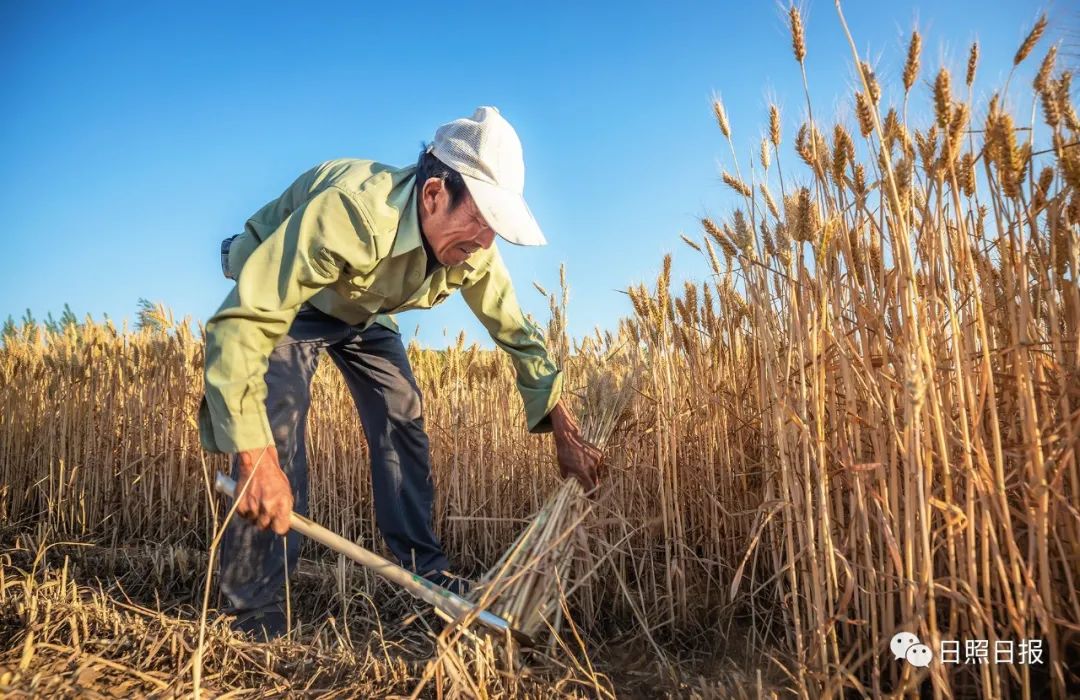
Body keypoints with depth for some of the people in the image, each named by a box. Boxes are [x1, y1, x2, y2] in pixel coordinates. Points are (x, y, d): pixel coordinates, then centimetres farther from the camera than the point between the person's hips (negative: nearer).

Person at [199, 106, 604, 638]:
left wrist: (567, 434, -9)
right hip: (276, 298, -5)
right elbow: (241, 322, -47)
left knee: (403, 422, 0)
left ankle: (426, 574, 16)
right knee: (273, 431, -22)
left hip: (363, 309, 6)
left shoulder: (471, 251, -22)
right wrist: (255, 456, -54)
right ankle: (255, 621, -9)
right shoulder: (349, 212, -44)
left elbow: (517, 332, -9)